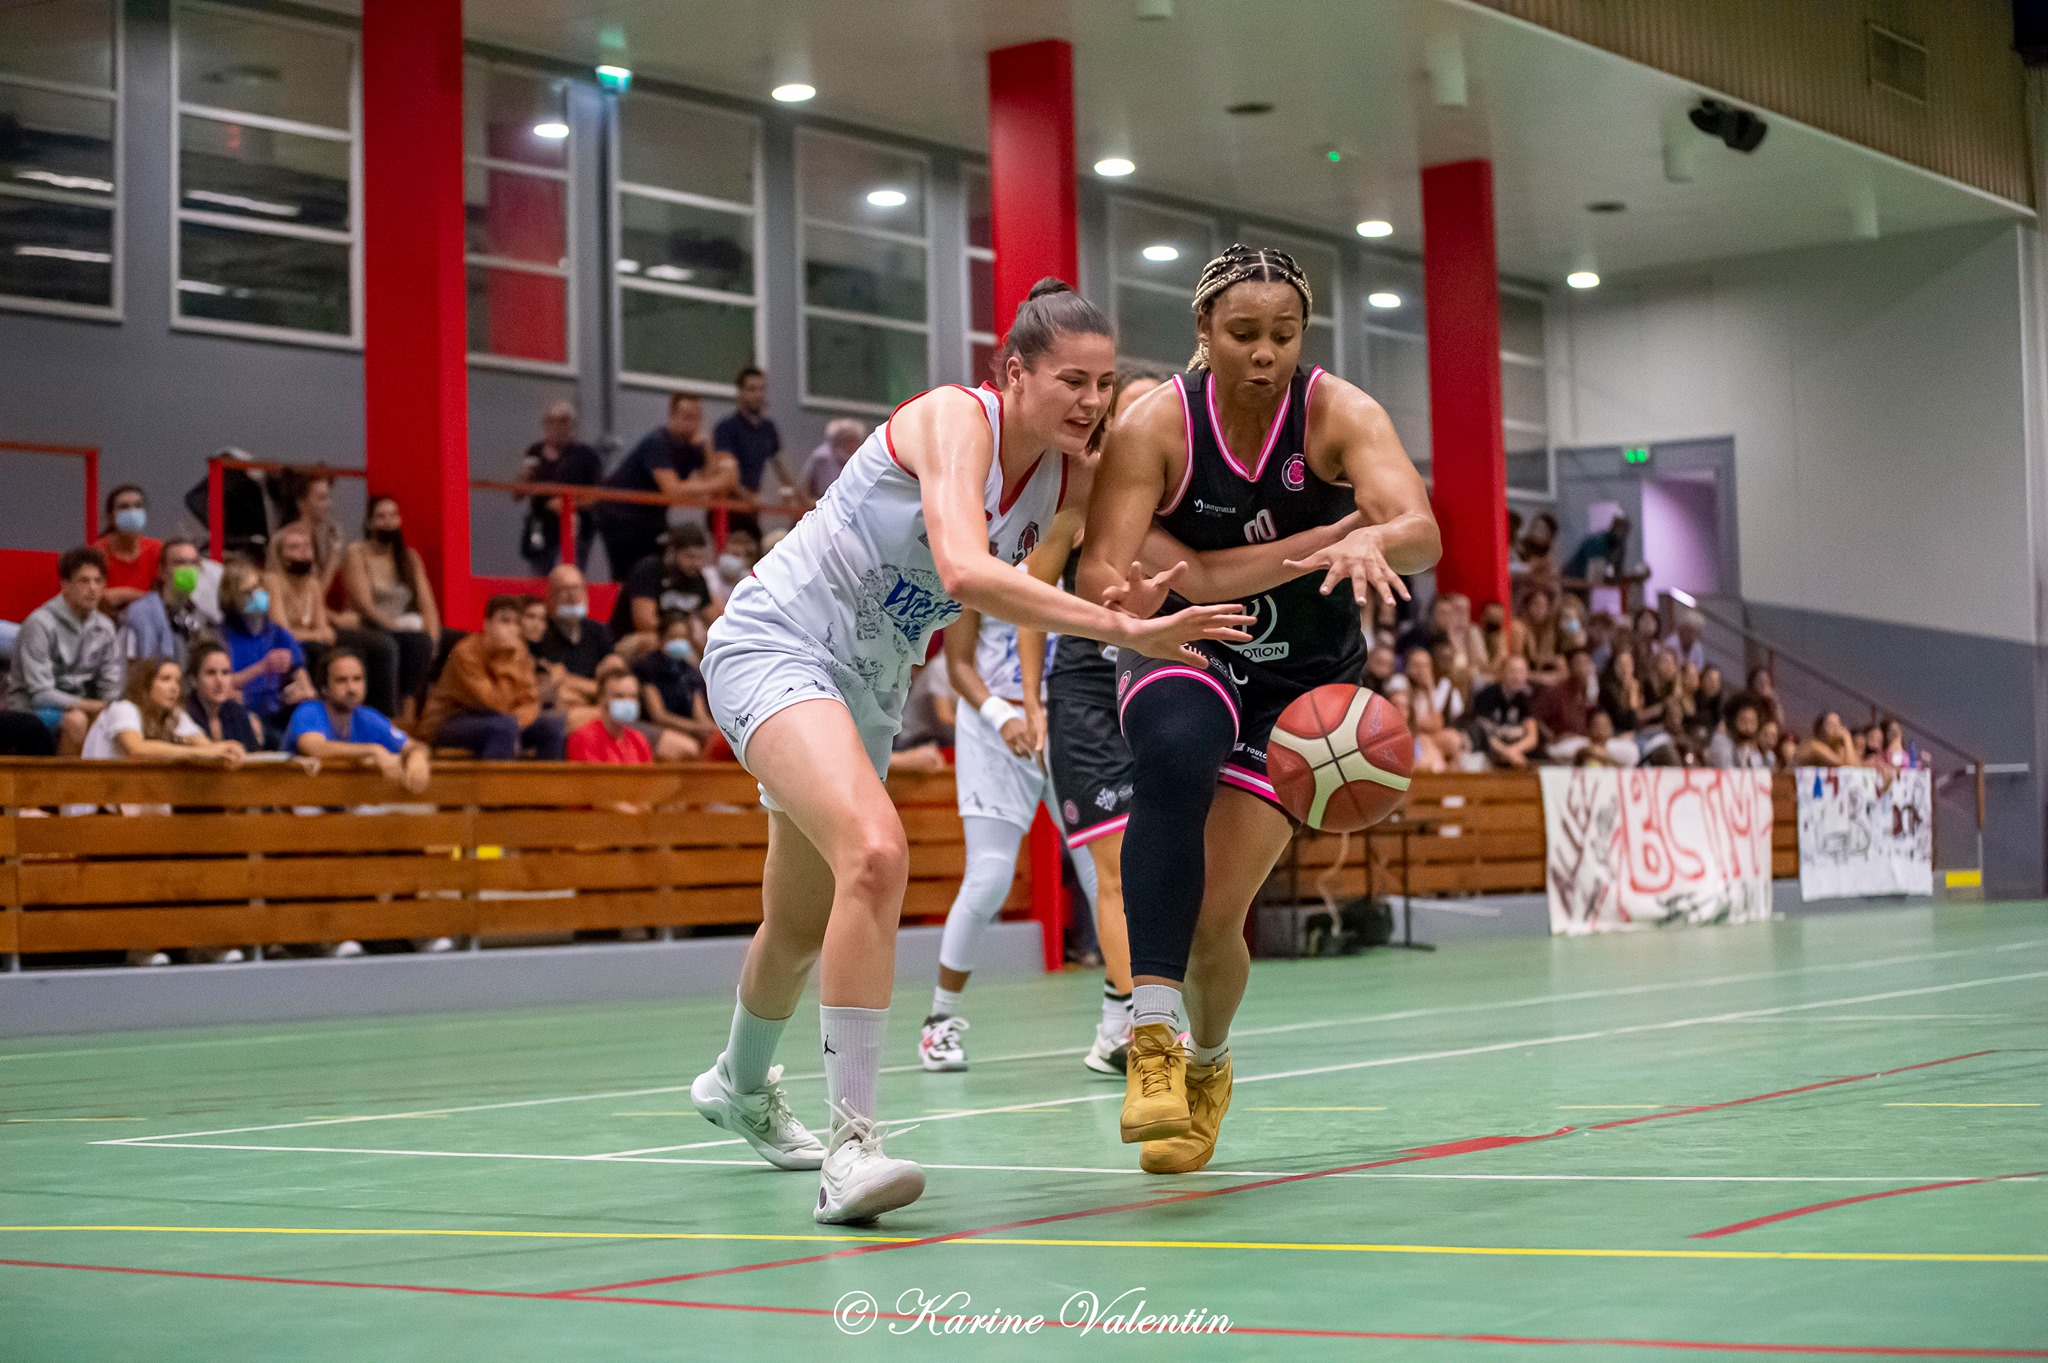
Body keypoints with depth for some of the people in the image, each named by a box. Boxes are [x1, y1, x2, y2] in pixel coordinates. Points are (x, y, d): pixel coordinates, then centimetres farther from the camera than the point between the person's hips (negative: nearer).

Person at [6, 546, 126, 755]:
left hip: (78, 707, 6)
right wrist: (95, 706, -26)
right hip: (31, 711, -6)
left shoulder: (104, 627, 2)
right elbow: (40, 695, -19)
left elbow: (111, 689, 5)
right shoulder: (40, 623, -16)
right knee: (75, 720, -35)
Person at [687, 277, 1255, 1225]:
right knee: (875, 853, -32)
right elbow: (966, 573, -37)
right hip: (775, 643, -8)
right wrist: (1125, 630, -42)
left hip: (867, 687, 8)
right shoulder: (956, 419, -22)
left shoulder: (1061, 480, 1)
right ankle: (850, 1140, -30)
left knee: (803, 928, 21)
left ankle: (739, 1086, 51)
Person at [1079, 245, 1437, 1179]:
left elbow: (1422, 532, -32)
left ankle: (1209, 1065, 26)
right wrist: (1136, 601, -46)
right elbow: (1099, 570, -22)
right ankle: (1150, 1042, -39)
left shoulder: (1340, 415, -16)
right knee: (1175, 754, -38)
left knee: (1214, 918, -10)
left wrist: (1370, 541, -56)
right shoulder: (1155, 424, -15)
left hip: (1305, 680, 0)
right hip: (1185, 655, 0)